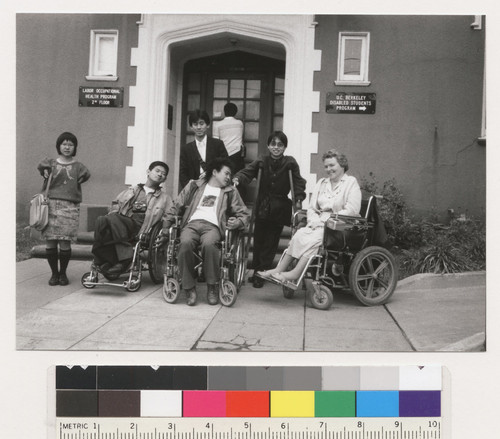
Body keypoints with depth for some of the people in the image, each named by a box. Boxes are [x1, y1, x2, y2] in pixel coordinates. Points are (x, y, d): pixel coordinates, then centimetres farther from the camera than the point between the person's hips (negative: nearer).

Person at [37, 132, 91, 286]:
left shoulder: (78, 166, 9)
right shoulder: (50, 163, 12)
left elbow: (85, 174, -10)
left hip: (70, 207, -1)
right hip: (51, 205, 1)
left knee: (65, 242, -4)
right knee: (50, 242, -1)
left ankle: (63, 273, 15)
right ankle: (54, 273, 16)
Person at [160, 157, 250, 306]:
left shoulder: (230, 191, 25)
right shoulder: (194, 186, 25)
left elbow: (244, 214, 20)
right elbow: (176, 206, 21)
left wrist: (237, 222, -4)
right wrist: (166, 226, 9)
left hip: (212, 226, 0)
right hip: (192, 224, 1)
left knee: (209, 244, -38)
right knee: (185, 243, -35)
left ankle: (212, 287, -21)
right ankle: (189, 288, -23)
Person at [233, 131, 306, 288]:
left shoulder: (290, 163, -2)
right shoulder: (262, 162, 0)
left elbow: (298, 181, -6)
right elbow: (247, 172, -12)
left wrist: (299, 199, -19)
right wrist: (237, 178, -32)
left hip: (280, 209, -1)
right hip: (263, 206, 1)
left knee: (271, 242, 3)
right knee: (258, 241, 4)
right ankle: (257, 272, 17)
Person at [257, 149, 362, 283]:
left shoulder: (351, 183, 3)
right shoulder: (321, 183, 22)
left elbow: (352, 210, -10)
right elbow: (311, 208, 15)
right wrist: (315, 221, -7)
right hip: (320, 224, 5)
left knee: (315, 238, -31)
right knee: (299, 235, -23)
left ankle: (295, 274, -35)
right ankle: (279, 270, -27)